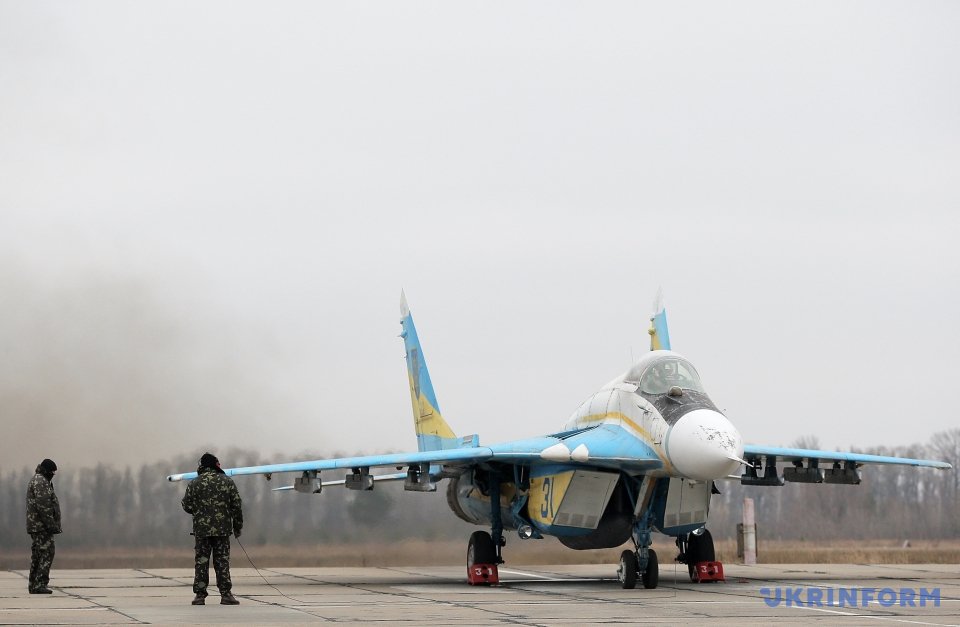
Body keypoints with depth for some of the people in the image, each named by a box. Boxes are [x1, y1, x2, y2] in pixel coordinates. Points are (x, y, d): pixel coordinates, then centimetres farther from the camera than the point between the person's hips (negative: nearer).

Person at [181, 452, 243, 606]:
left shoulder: (194, 484, 1)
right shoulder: (227, 482, 2)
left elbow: (187, 506, 3)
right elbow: (236, 506, 3)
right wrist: (237, 527, 12)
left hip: (201, 529, 0)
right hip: (223, 529, 0)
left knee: (201, 561, 5)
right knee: (222, 561, 3)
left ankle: (200, 595, 4)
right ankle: (225, 594, 0)